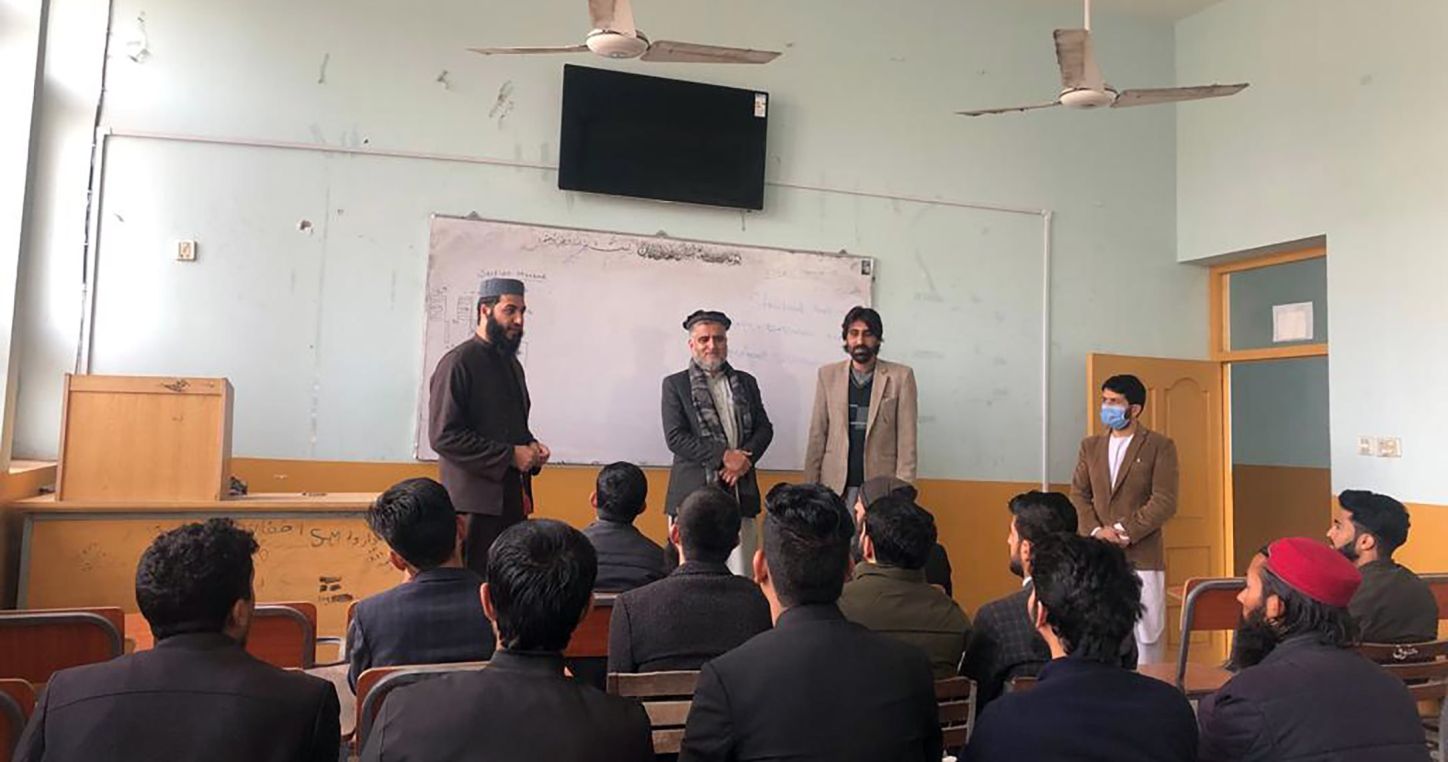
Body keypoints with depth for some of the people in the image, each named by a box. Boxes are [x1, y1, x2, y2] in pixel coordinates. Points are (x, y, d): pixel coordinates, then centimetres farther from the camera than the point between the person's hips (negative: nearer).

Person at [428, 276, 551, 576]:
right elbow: (444, 436, -16)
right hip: (474, 501, -8)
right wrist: (509, 455, -15)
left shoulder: (511, 363, 17)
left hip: (512, 497, 8)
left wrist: (531, 446, 6)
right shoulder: (458, 363, -9)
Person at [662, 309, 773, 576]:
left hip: (739, 490, 3)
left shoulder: (746, 382, 16)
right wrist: (724, 456, -13)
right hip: (693, 491, -3)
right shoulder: (675, 384, 4)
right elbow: (675, 437, -6)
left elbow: (764, 428, 13)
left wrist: (745, 458, -7)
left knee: (741, 573, 1)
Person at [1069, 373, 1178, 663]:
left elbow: (1165, 501, -8)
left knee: (1147, 634, 0)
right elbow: (1078, 494, 9)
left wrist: (1125, 531, -14)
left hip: (1142, 556, -4)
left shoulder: (1160, 446, 0)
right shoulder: (1090, 446, 13)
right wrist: (1096, 530, -8)